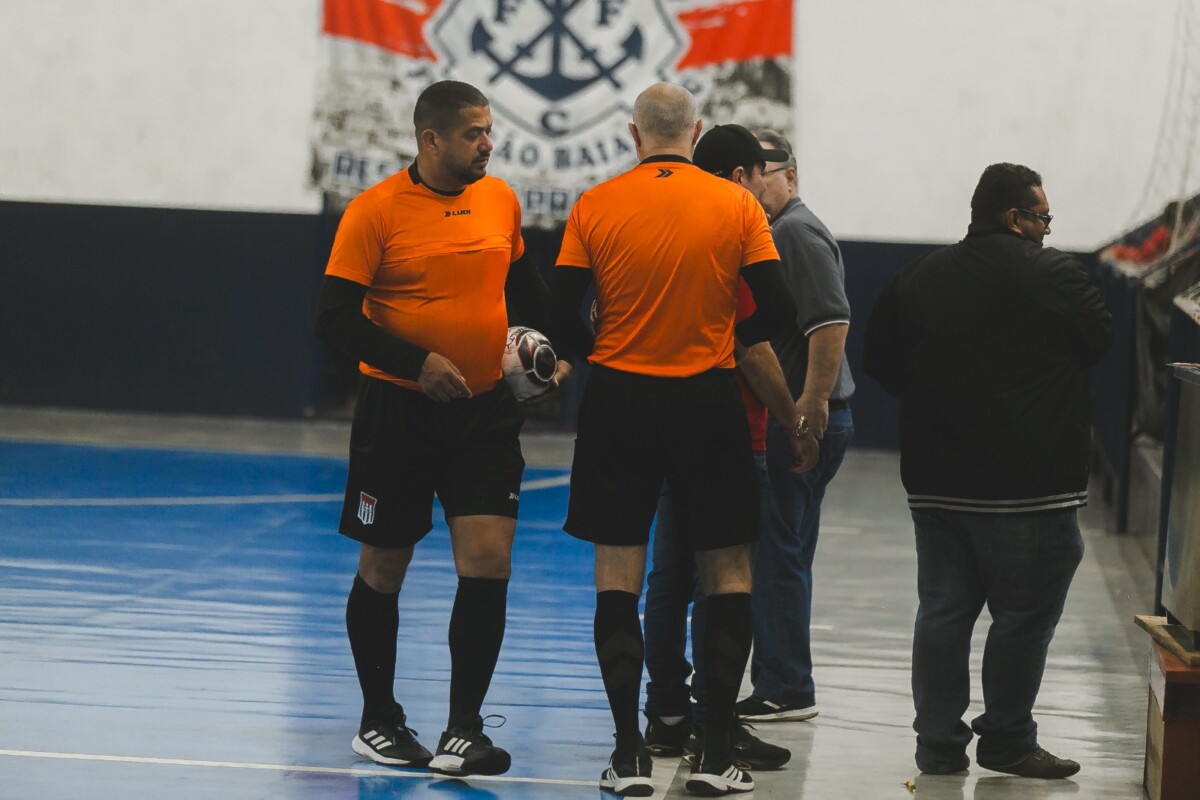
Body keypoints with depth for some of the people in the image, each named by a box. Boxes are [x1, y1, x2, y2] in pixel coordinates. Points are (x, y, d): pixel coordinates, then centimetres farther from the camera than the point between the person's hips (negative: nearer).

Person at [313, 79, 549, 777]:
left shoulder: (501, 200, 5)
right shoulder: (376, 211, -10)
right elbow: (335, 317, -12)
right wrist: (417, 363, -20)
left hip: (486, 407, 3)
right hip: (399, 410, -3)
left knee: (489, 561, -9)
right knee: (383, 569, 8)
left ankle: (464, 729, -3)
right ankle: (379, 721, 25)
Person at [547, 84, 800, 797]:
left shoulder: (595, 207, -3)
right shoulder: (737, 206, -3)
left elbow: (563, 314, -3)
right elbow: (777, 309, -5)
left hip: (619, 398, 0)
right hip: (708, 402, 0)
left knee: (618, 575, 6)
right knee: (729, 573, 9)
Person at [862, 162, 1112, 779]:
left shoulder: (918, 278, 7)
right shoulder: (1052, 274, -9)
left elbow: (880, 360, 11)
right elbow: (1099, 340, 3)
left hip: (937, 478, 6)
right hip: (1026, 478, -6)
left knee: (943, 611, 9)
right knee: (1024, 613, 4)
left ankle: (939, 742, 10)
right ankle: (1007, 739, 9)